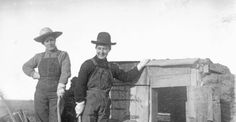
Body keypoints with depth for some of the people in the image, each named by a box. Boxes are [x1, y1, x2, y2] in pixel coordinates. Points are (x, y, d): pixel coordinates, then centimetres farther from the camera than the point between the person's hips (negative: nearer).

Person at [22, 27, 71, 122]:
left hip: (57, 93, -3)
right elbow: (26, 67, 24)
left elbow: (66, 72, -13)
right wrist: (35, 75, 6)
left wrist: (61, 87, -28)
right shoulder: (39, 57, 11)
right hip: (41, 93, 3)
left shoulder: (63, 55, 1)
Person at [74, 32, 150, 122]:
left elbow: (126, 77, 19)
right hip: (90, 103, -5)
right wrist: (80, 103, -7)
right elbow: (79, 85, -5)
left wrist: (139, 66, 13)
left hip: (105, 104, 5)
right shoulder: (88, 65, -4)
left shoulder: (112, 67, 13)